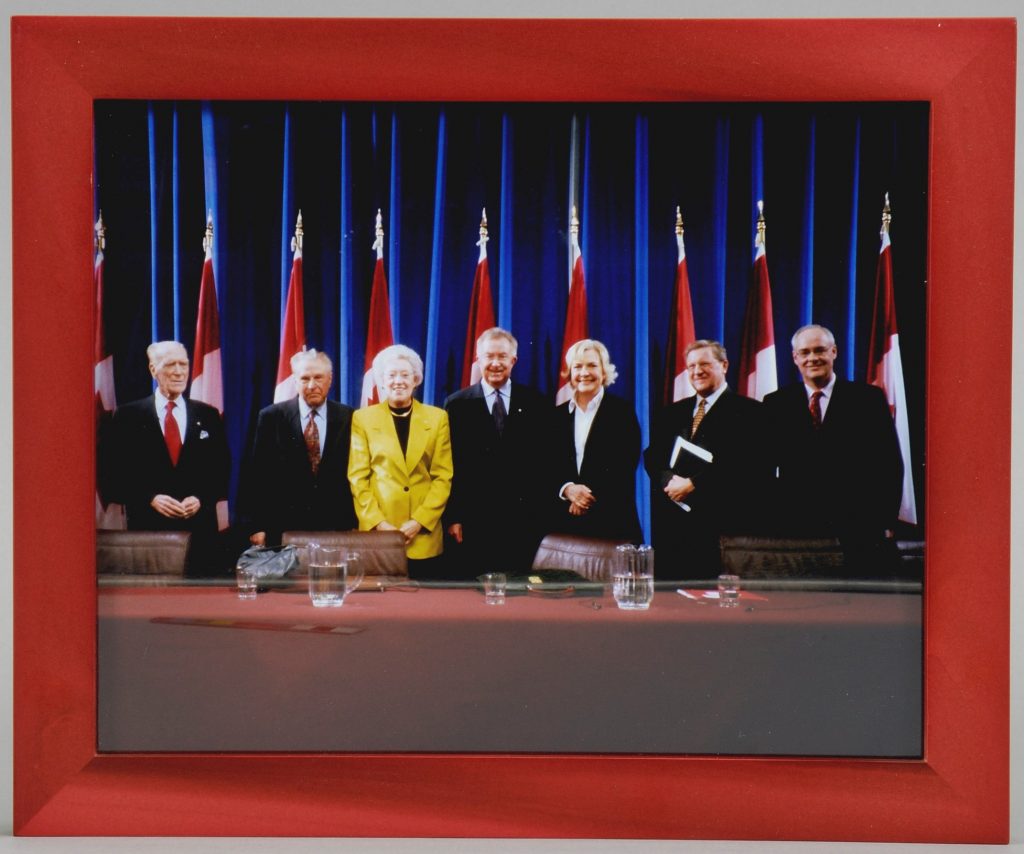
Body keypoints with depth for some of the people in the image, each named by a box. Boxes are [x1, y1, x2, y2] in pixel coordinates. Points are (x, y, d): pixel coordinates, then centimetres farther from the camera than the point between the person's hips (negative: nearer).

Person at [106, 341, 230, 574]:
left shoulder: (208, 416, 10)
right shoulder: (128, 416, 4)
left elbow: (222, 469, 9)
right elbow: (117, 472, 1)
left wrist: (201, 499, -7)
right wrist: (150, 498, -12)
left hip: (200, 530, 2)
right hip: (148, 529, -2)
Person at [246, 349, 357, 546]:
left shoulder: (348, 418, 2)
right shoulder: (271, 417, 0)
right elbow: (260, 476, 0)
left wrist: (356, 525, -1)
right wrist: (257, 527, -4)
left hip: (336, 529, 1)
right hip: (284, 528, 0)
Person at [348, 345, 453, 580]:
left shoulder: (437, 417, 7)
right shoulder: (363, 418, 5)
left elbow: (443, 476, 3)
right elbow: (357, 477, 3)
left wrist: (418, 521, -7)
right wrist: (378, 522, -9)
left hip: (424, 537, 1)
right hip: (377, 533, -1)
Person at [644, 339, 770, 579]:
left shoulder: (748, 411, 0)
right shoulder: (673, 412, 20)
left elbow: (745, 464, -11)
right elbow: (652, 456, 12)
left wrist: (694, 484, -13)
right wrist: (670, 480, -9)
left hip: (719, 524, -5)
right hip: (670, 523, 5)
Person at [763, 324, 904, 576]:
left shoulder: (868, 399, 6)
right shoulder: (776, 404, 9)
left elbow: (891, 464, 4)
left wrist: (885, 523, -3)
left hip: (858, 531, 0)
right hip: (795, 530, 1)